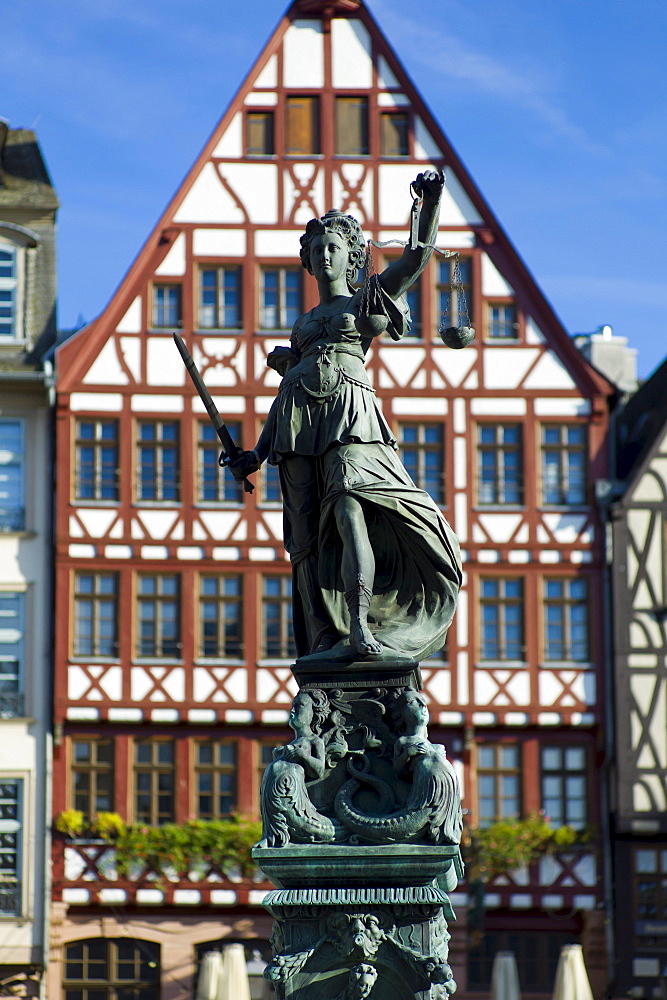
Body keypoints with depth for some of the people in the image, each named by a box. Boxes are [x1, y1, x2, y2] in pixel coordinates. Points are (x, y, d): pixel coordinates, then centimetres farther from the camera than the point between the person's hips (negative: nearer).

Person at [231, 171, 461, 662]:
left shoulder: (369, 298, 17)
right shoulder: (304, 323, 30)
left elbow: (419, 254, 3)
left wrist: (432, 201, -12)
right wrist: (257, 454, 19)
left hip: (349, 414, -5)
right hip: (297, 422, 5)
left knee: (350, 510, -27)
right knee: (310, 534, -6)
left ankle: (360, 629, -39)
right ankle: (327, 640, -9)